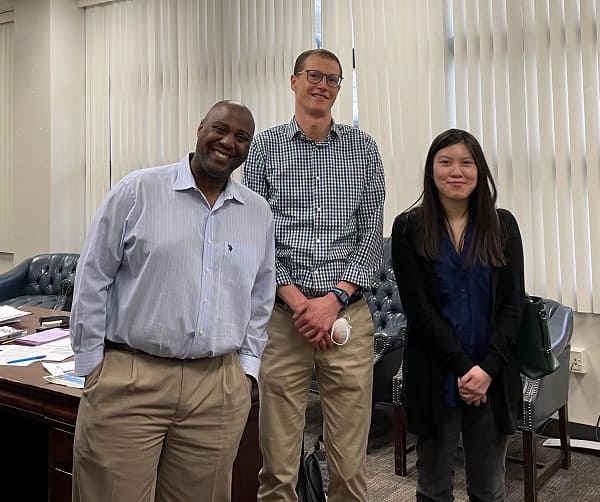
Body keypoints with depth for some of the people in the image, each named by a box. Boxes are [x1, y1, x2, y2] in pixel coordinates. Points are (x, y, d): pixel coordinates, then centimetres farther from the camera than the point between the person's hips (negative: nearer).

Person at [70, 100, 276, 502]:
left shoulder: (259, 212, 8)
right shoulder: (138, 190, -2)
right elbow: (93, 280, 0)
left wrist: (247, 367, 10)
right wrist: (91, 366, -1)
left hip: (220, 388, 3)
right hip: (127, 380, -3)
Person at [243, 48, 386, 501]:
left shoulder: (363, 148, 10)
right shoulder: (265, 147, 7)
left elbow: (372, 232, 4)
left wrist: (334, 298, -8)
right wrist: (294, 298, -10)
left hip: (348, 312, 1)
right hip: (282, 315, -1)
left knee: (350, 464, 6)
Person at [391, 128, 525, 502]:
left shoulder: (502, 225, 4)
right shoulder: (409, 228, -2)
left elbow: (512, 304, 0)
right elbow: (418, 307, -8)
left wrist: (487, 367, -12)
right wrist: (462, 367, -13)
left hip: (494, 376, 2)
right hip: (433, 375, -1)